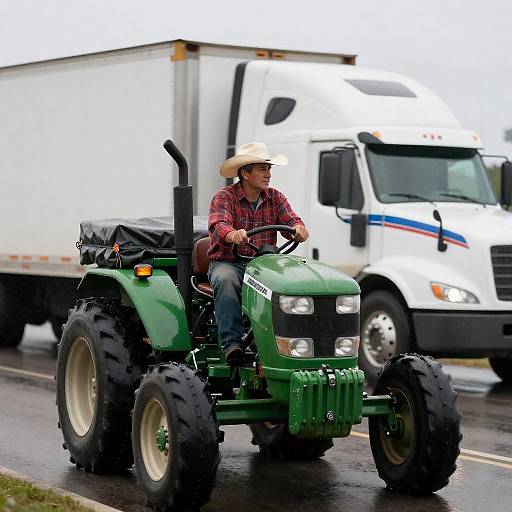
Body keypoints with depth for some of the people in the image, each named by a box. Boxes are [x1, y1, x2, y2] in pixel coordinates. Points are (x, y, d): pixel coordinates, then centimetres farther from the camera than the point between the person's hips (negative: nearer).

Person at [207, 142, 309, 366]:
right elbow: (218, 225, -23)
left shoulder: (275, 198, 10)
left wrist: (298, 229, -31)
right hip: (228, 263, -3)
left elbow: (291, 221, -4)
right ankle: (232, 343, -42)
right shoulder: (224, 197, -4)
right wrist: (234, 235, -47)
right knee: (225, 281, -37)